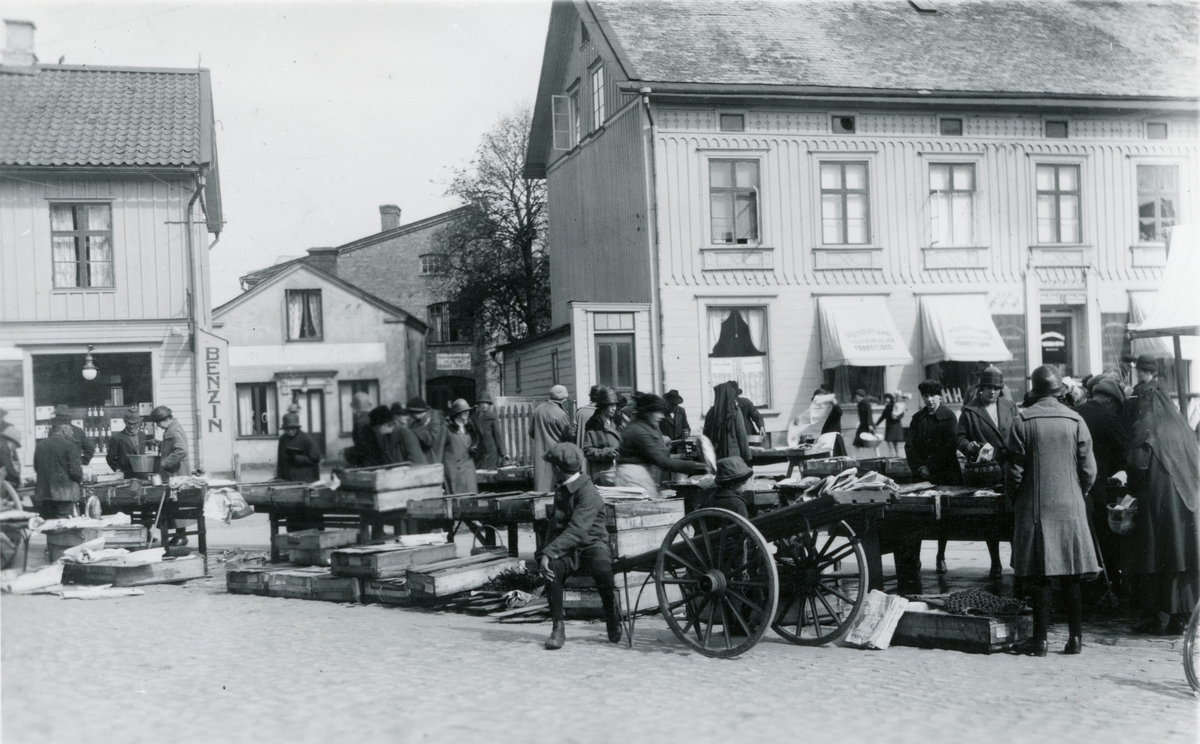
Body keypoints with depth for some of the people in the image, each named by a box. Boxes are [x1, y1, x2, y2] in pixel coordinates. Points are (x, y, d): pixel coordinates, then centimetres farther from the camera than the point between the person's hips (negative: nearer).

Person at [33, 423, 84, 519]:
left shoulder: (39, 446, 9)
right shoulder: (69, 445, -9)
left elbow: (36, 469, 15)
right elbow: (75, 470, -13)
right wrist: (80, 480, 6)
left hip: (43, 495, 6)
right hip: (65, 495, -5)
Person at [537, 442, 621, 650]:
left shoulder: (588, 492, -15)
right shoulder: (561, 491, 12)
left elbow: (576, 530, -26)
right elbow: (556, 526, 13)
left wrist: (548, 552, -33)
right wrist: (547, 552, -5)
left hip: (592, 545, -5)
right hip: (568, 549, 5)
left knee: (602, 568, -37)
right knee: (553, 567, -29)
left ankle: (614, 623, -11)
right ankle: (558, 627, -18)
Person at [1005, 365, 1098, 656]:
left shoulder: (1022, 421, -8)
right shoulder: (1075, 420, -1)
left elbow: (1014, 469, -6)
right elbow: (1089, 470, 1)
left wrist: (1016, 496, 9)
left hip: (1035, 509, -2)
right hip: (1071, 508, 2)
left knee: (1038, 577, 2)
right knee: (1071, 577, 9)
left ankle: (1040, 640, 3)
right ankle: (1075, 637, 11)